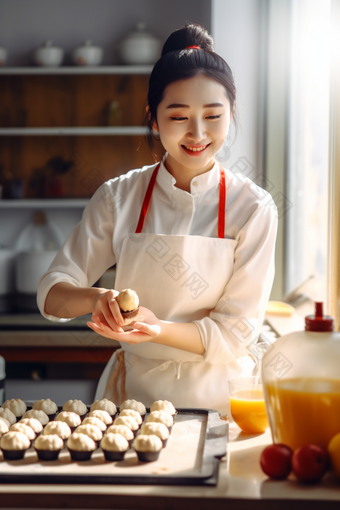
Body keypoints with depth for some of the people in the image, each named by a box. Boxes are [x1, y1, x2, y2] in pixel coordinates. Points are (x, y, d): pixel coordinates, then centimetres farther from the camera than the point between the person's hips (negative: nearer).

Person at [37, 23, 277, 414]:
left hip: (216, 395, -1)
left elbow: (235, 333, -6)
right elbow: (52, 294, 0)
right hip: (133, 388, 1)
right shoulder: (118, 198, 0)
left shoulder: (252, 209, -5)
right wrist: (97, 299, -21)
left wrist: (157, 329, -23)